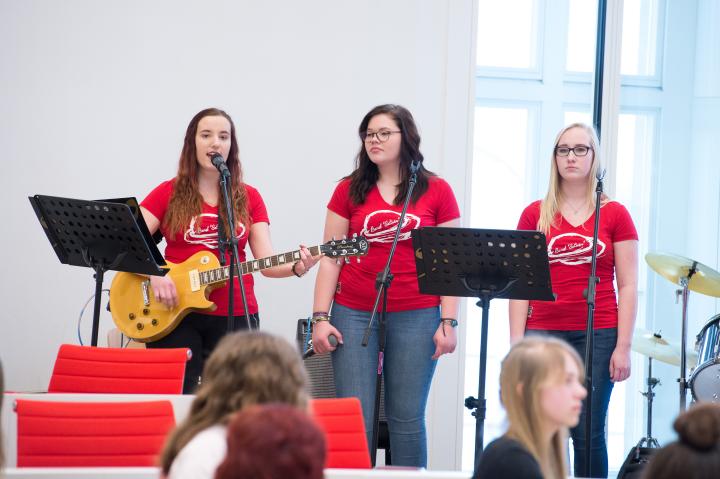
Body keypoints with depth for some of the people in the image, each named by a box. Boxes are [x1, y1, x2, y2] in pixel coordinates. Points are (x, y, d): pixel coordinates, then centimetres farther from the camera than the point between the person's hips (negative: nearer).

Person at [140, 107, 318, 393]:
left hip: (235, 315, 2)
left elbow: (266, 261, 0)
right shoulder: (169, 193, 3)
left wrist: (295, 268, -19)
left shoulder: (249, 198, 8)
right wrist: (154, 275, -19)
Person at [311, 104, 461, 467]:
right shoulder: (349, 191, 7)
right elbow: (330, 258, 7)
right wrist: (320, 318, -1)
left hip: (416, 316, -1)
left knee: (407, 418, 3)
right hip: (354, 314, 1)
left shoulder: (437, 191, 4)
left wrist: (449, 322, -3)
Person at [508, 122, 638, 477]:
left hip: (597, 337, -1)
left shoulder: (615, 215, 6)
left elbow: (628, 287, 4)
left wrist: (623, 347, -3)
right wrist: (517, 343, 0)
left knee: (588, 434, -2)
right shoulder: (534, 215, 9)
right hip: (543, 334, 1)